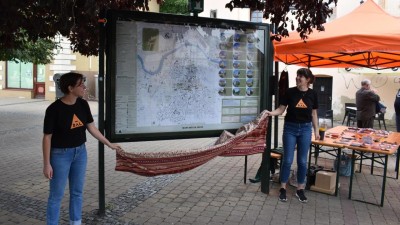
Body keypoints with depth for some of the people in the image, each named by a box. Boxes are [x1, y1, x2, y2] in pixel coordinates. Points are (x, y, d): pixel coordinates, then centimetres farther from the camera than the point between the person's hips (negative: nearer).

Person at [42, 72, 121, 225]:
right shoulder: (54, 109, -19)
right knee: (56, 194, 6)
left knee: (77, 192, 17)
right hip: (60, 155, -5)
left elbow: (91, 128, 6)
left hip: (80, 152, 6)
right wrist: (46, 164, -13)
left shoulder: (83, 105, -3)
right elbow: (47, 138, -14)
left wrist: (110, 144, 10)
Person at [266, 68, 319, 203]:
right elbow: (281, 109, -3)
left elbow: (314, 114, 7)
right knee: (287, 160, 1)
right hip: (290, 128, -1)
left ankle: (300, 189, 22)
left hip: (305, 129, 1)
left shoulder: (312, 94, 0)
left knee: (302, 161, 7)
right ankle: (283, 188, 15)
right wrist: (271, 113, -22)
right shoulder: (290, 92, -5)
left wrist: (316, 130, 6)